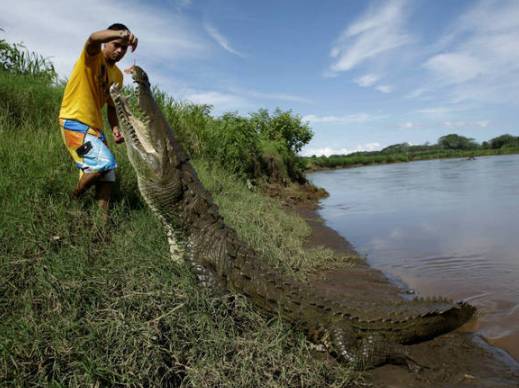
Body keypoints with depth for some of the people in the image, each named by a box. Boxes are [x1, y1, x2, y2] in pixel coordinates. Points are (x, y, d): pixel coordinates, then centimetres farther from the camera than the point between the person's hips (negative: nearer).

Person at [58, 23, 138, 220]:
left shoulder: (117, 75, 14)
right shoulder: (93, 56, -4)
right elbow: (93, 38, -28)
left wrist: (115, 128, 0)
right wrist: (120, 33, -47)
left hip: (95, 127, 8)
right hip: (74, 123, -8)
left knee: (107, 176, 3)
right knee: (105, 163, -22)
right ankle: (71, 202, 0)